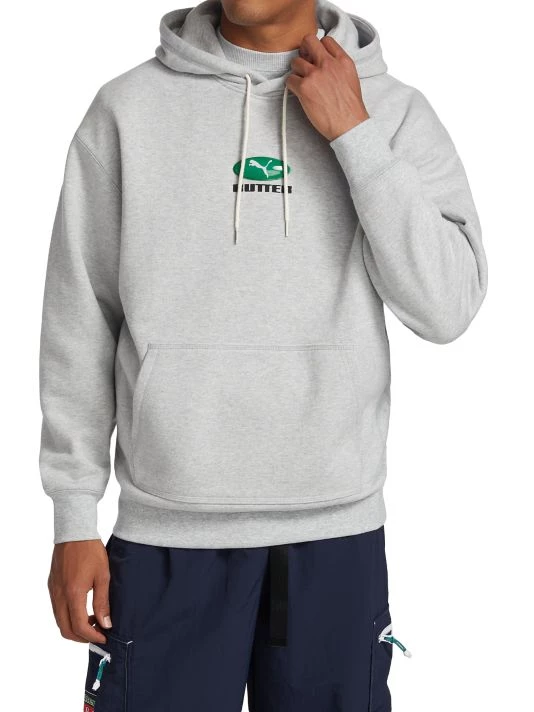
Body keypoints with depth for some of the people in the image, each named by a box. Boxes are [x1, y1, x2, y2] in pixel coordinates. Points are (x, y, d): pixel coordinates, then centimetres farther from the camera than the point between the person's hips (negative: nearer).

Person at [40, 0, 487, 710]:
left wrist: (353, 134, -10)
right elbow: (80, 321, 4)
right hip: (168, 530, 0)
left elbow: (447, 308, -7)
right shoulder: (129, 107, 2)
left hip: (339, 531, 1)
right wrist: (74, 519, 4)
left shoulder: (395, 112, 3)